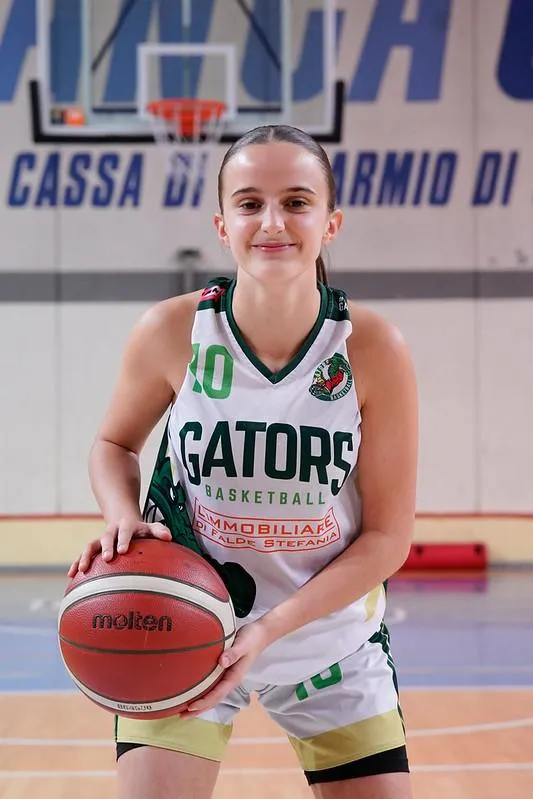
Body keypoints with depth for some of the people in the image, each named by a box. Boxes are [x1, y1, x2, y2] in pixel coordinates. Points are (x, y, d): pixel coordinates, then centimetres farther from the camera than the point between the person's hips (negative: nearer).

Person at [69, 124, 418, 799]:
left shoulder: (373, 349, -17)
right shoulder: (171, 332, -15)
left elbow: (388, 535, -11)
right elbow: (114, 445, 5)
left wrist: (269, 629, -22)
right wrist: (123, 516, -18)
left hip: (333, 637, 1)